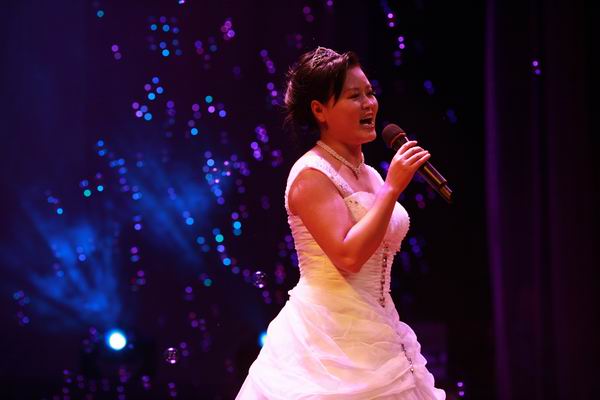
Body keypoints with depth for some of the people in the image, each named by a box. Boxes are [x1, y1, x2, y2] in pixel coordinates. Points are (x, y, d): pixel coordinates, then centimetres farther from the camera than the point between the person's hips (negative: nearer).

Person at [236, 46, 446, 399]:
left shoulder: (369, 174, 12)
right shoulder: (312, 174, -13)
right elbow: (348, 256, -24)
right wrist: (393, 188, -22)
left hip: (377, 334, 8)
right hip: (331, 340, -8)